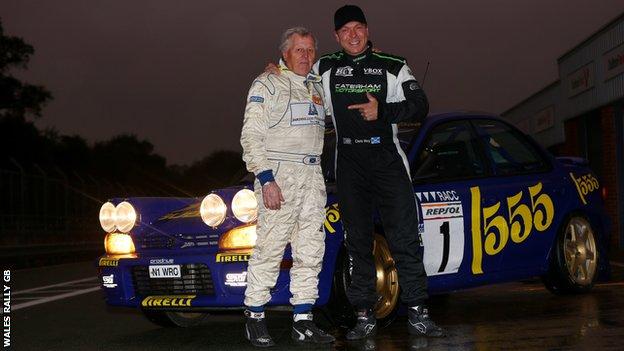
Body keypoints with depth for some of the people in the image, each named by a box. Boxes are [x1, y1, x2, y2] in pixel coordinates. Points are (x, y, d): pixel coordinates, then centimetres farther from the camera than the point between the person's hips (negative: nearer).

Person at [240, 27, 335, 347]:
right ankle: (255, 318, 0)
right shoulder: (267, 84, -2)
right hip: (279, 174, -7)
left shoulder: (316, 86, 19)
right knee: (269, 248, -9)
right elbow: (251, 135, -10)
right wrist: (266, 179, -18)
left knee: (310, 250, 4)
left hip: (313, 175, 7)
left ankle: (303, 321, 9)